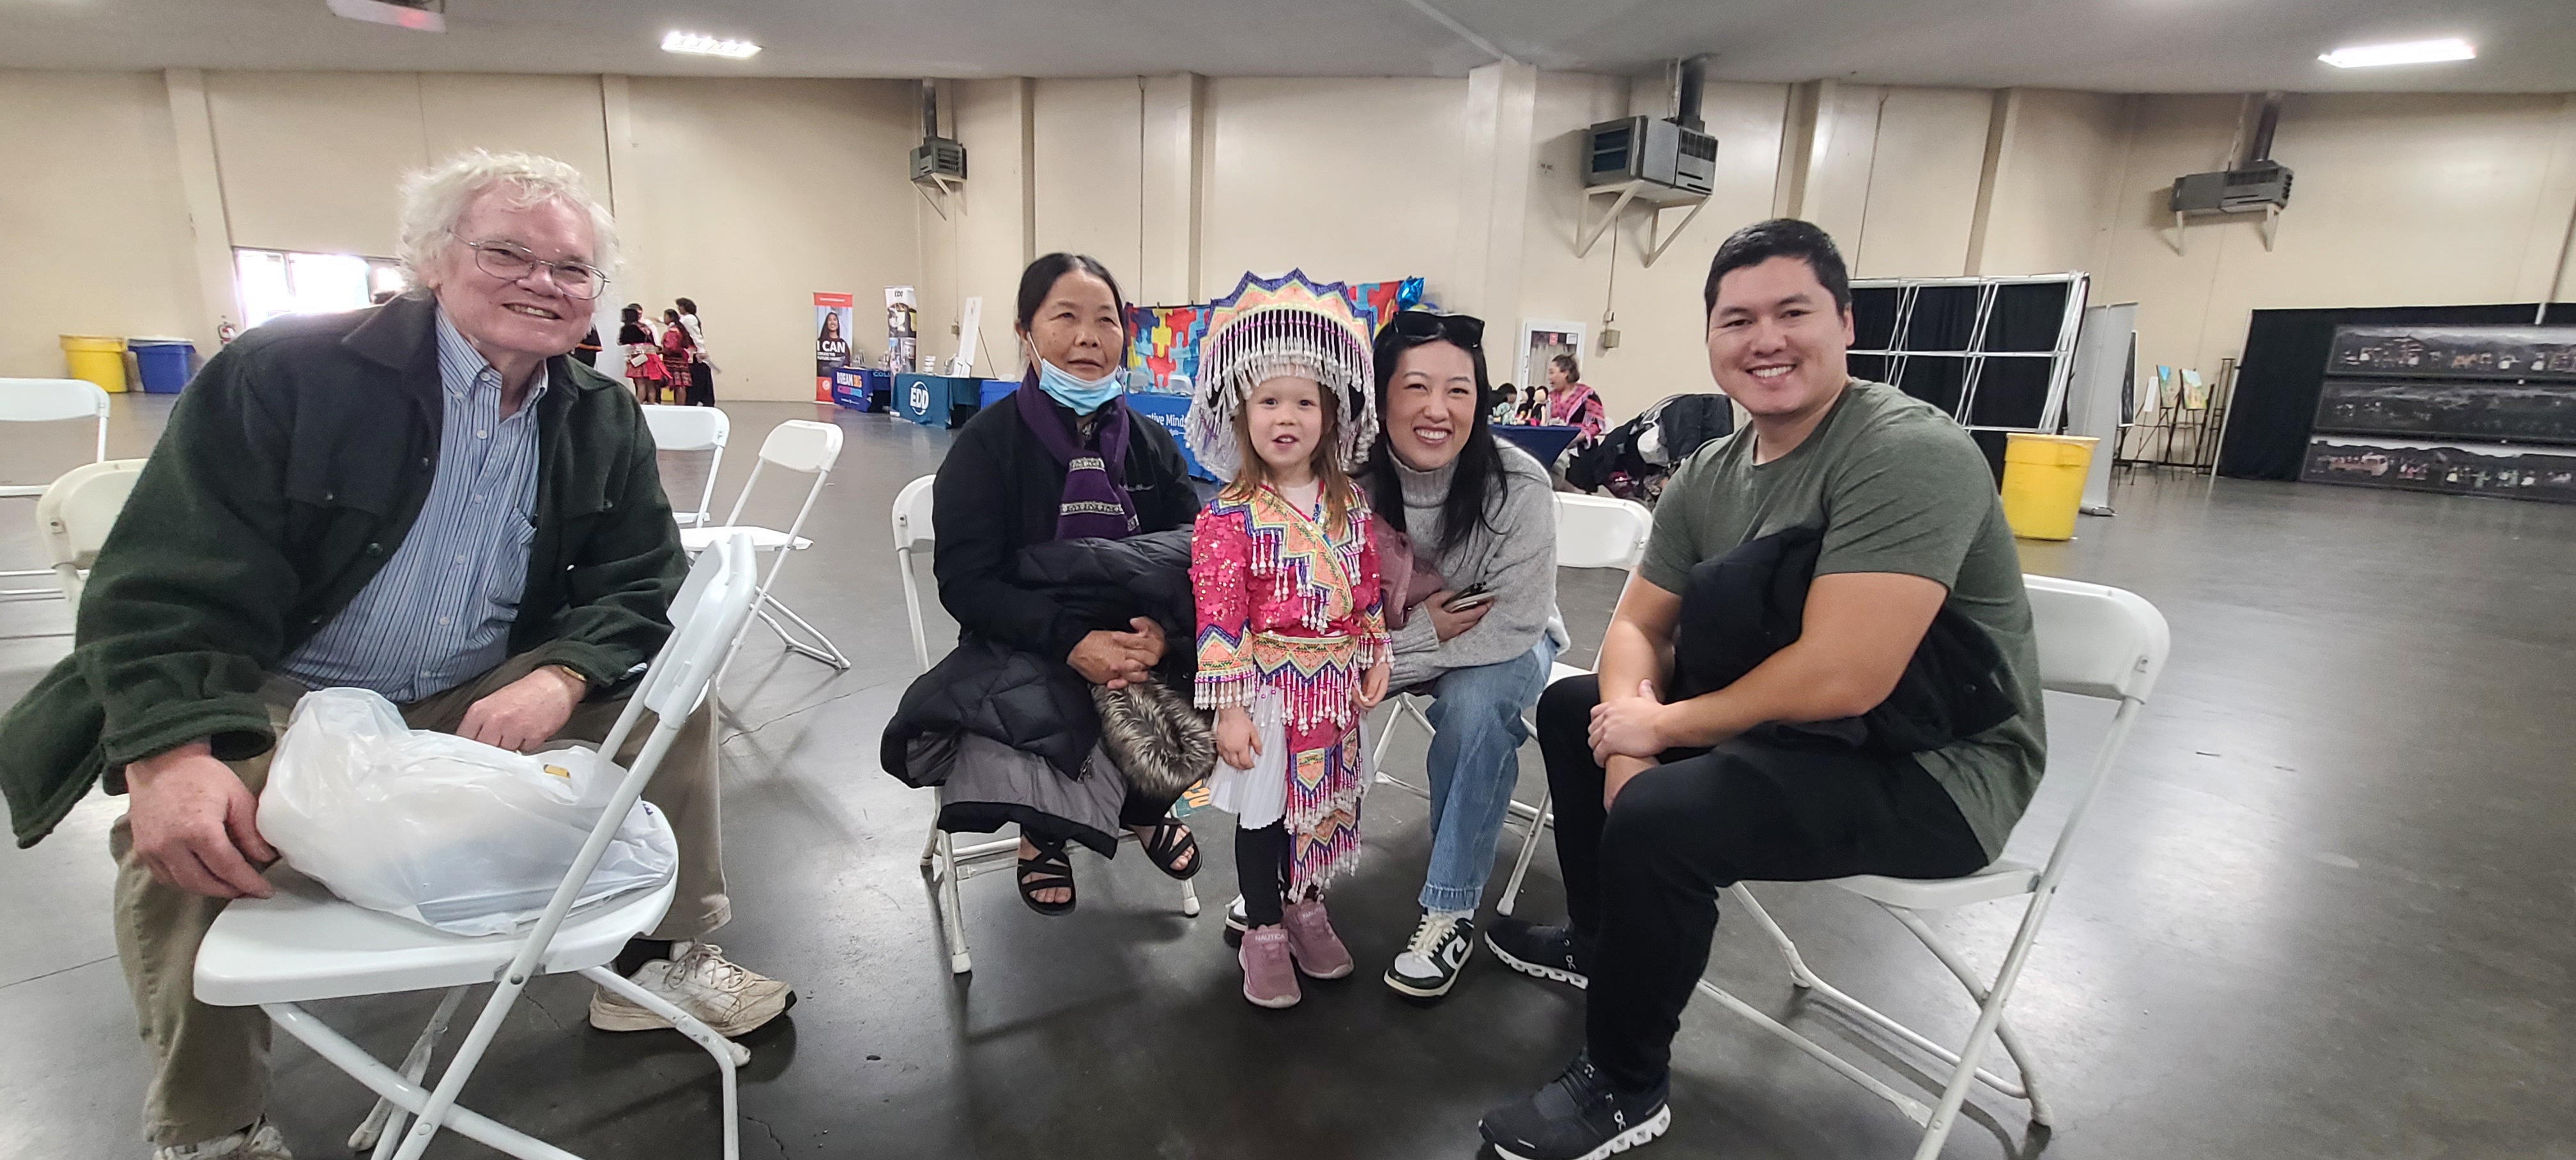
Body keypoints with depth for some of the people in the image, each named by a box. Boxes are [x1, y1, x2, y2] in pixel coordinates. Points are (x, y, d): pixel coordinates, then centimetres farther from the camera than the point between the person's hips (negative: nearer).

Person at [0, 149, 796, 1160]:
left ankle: (663, 959, 4)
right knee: (186, 834, -30)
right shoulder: (286, 372, -14)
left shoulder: (604, 421, -2)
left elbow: (644, 584, -5)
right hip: (279, 699, -3)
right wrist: (173, 753, -34)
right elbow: (168, 578, -18)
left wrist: (560, 676, -26)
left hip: (483, 698, 4)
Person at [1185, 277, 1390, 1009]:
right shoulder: (1231, 515, -15)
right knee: (1263, 809, 8)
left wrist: (1376, 659, 8)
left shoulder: (1350, 503, 1)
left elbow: (1369, 585, 10)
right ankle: (1264, 932, 28)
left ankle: (1306, 907, 41)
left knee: (1326, 802, 17)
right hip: (1267, 683, -5)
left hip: (1336, 681, 5)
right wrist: (1229, 705, -17)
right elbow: (1218, 612, -16)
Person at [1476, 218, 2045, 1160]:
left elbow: (1840, 677, -31)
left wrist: (1661, 727, -19)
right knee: (1574, 705, 13)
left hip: (1932, 769, -8)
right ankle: (1603, 940, 30)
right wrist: (1629, 715, -18)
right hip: (1790, 728, 9)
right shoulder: (1709, 474, 2)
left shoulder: (1906, 453, -23)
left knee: (1657, 817, -29)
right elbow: (1637, 624, 4)